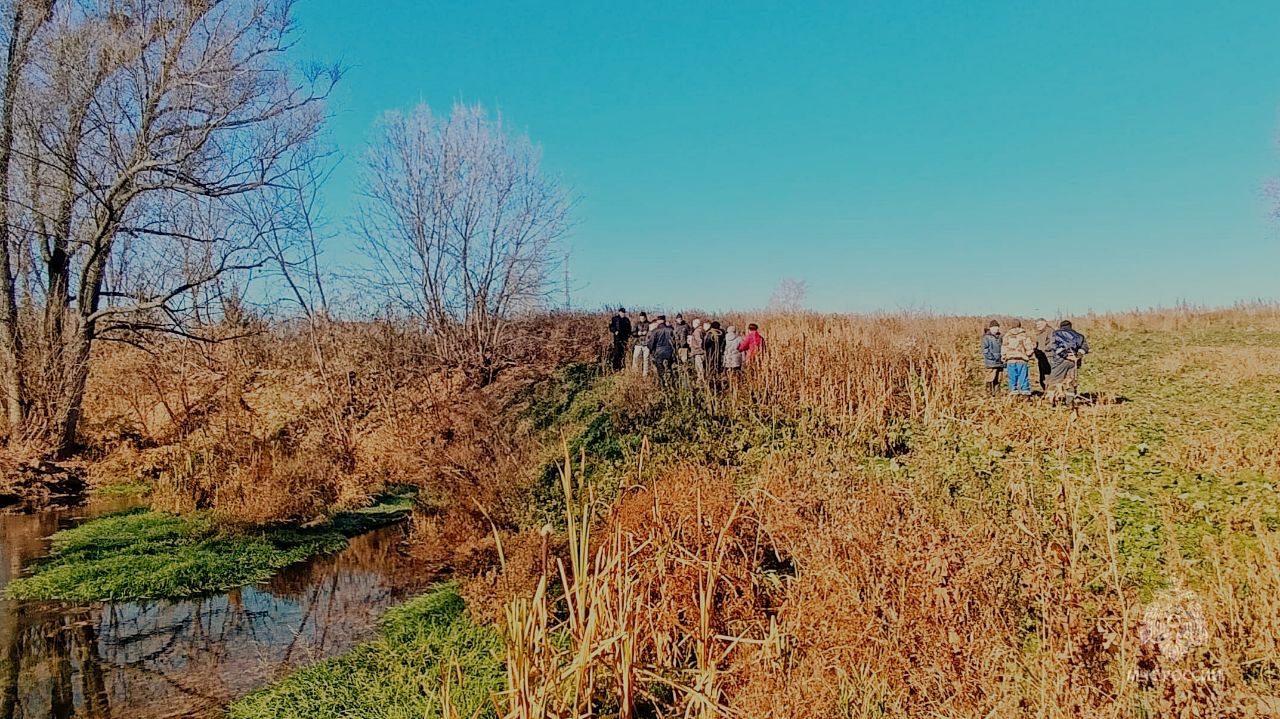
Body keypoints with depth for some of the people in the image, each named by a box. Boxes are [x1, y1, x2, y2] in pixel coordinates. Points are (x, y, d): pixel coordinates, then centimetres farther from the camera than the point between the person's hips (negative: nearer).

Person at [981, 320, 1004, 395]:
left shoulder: (999, 337, 18)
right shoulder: (987, 337, -2)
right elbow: (985, 349, -10)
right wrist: (992, 357, -17)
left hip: (999, 362, 6)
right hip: (991, 363, -6)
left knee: (998, 379, 7)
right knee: (991, 378, -9)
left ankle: (997, 393, 13)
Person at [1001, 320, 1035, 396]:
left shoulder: (1007, 335, 7)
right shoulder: (1024, 335, 0)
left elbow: (1004, 348, 8)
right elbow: (1030, 347, -5)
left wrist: (1004, 359, 14)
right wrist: (1028, 355, 11)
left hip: (1010, 360, 2)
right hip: (1022, 360, -2)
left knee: (1012, 378, 6)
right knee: (1023, 377, 2)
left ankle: (1013, 392, 6)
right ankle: (1025, 392, 1)